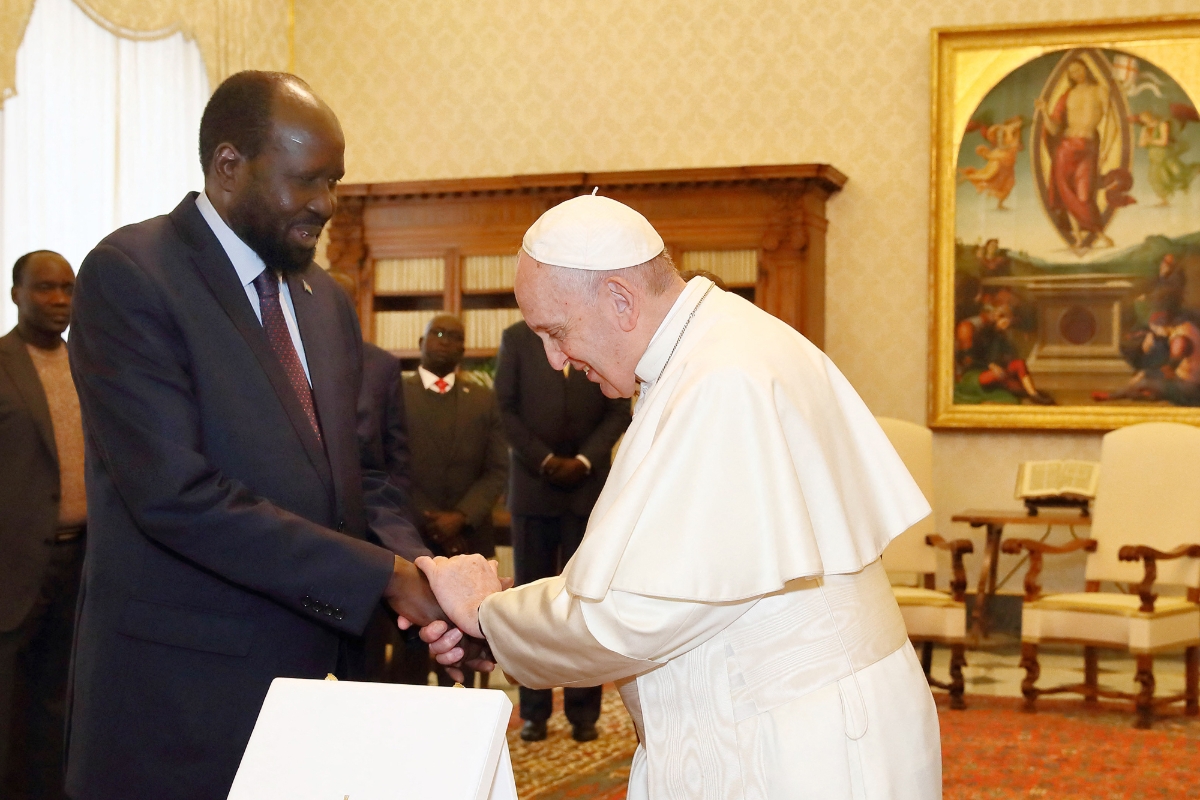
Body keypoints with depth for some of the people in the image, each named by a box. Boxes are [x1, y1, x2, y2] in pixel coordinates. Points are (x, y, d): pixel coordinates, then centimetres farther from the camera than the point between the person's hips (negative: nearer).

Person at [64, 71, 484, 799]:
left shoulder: (324, 299, 12)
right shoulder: (128, 275, -12)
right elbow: (177, 494, -21)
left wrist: (420, 573, -7)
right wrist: (382, 576, -20)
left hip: (319, 669, 7)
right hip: (181, 697, -6)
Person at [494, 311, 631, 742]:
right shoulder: (516, 339, 6)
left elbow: (618, 412, 4)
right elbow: (506, 408, 2)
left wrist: (584, 461, -9)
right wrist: (544, 460, -9)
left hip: (589, 487, 0)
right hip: (533, 487, 0)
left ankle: (583, 710, 4)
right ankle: (534, 710, 7)